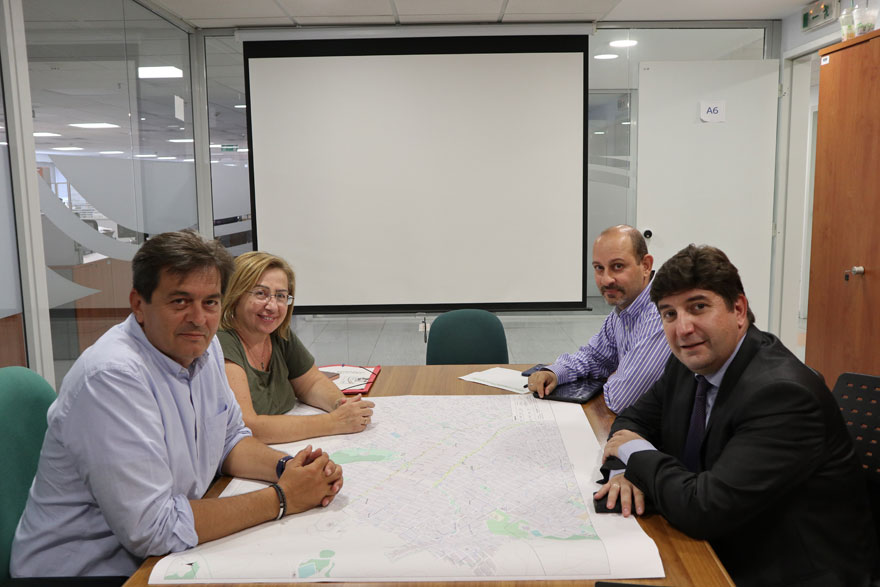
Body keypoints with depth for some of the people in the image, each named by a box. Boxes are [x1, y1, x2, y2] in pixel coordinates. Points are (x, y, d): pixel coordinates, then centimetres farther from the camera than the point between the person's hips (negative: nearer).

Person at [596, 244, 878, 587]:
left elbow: (703, 509, -31)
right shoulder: (688, 365, -3)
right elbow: (634, 420, 10)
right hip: (725, 551, 7)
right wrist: (625, 469, -12)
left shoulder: (781, 392, -28)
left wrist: (637, 453, -14)